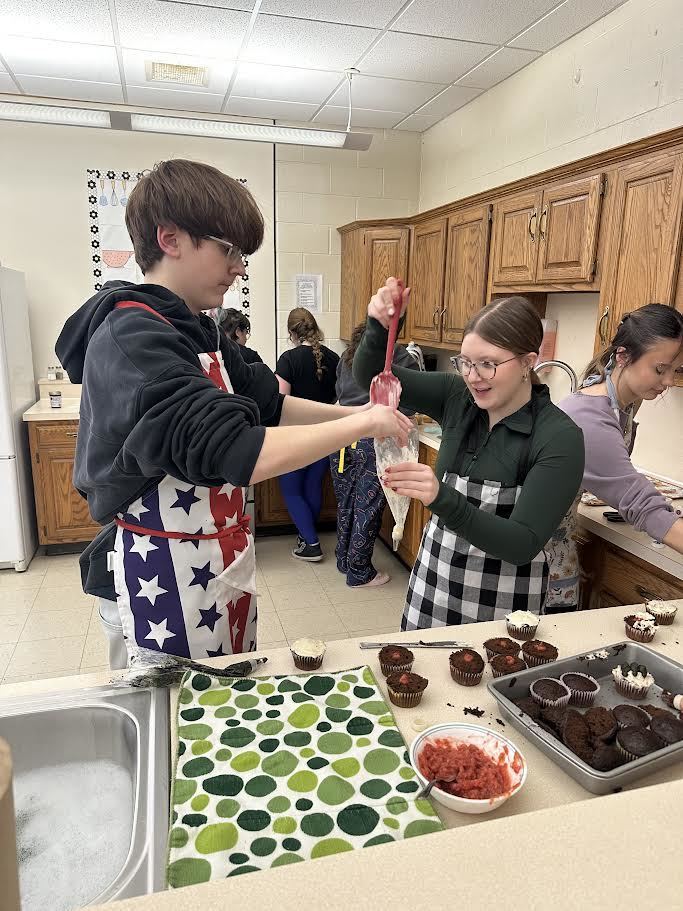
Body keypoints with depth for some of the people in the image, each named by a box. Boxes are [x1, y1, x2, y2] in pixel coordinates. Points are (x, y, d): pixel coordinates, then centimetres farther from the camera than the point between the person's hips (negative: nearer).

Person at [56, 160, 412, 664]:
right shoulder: (133, 337, -23)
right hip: (170, 570, -9)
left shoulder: (195, 330, 8)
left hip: (223, 553, 9)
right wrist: (360, 424, -24)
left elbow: (268, 404, 11)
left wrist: (354, 412, -2)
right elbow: (236, 452, -33)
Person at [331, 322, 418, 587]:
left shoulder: (347, 356, 14)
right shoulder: (399, 357, -4)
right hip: (373, 438, -6)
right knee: (368, 506, 4)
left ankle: (344, 560, 33)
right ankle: (359, 573, 14)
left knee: (345, 502, 18)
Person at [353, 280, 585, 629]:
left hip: (502, 604, -4)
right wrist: (379, 327, -23)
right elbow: (370, 376, -2)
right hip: (432, 581, 4)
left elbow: (524, 545, -25)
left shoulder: (559, 437, -18)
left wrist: (441, 498, -39)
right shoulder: (458, 397, -5)